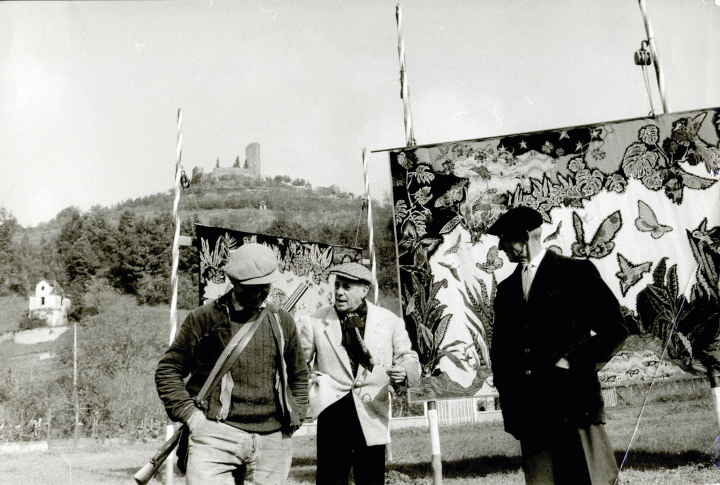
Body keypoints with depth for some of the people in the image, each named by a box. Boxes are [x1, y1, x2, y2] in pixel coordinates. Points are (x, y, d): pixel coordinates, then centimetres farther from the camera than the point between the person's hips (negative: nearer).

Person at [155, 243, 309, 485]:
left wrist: (294, 416, 13)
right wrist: (188, 413, -5)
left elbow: (299, 376, 25)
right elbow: (168, 370, 5)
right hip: (216, 435, -3)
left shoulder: (283, 322, 13)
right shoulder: (204, 318, 1)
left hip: (273, 440, 4)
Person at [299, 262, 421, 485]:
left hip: (372, 416, 1)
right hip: (332, 410, 0)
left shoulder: (390, 322, 7)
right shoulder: (315, 322, 6)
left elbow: (409, 360, 10)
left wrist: (404, 372, -12)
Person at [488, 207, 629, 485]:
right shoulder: (506, 290, 15)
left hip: (575, 402, -4)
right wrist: (510, 403, 8)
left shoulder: (577, 273, 1)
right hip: (529, 411, 4)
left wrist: (576, 365, -8)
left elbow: (615, 328, -2)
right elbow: (499, 349, 19)